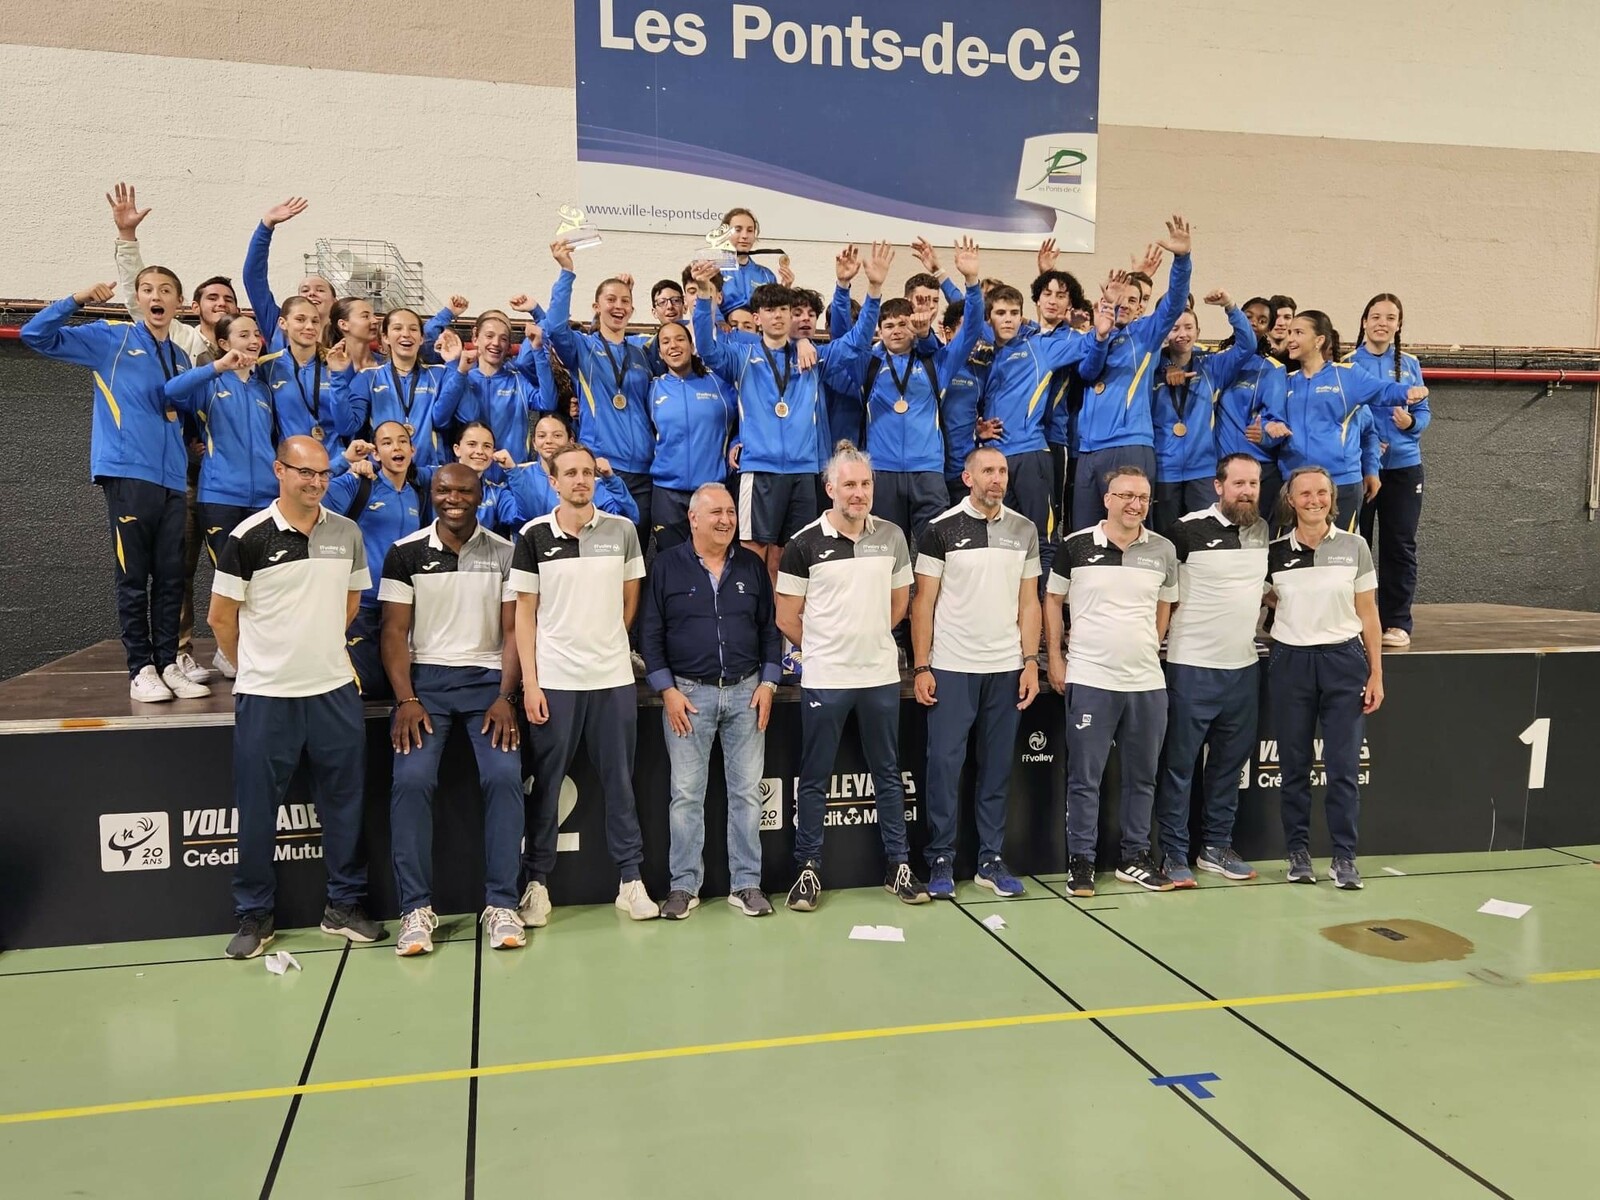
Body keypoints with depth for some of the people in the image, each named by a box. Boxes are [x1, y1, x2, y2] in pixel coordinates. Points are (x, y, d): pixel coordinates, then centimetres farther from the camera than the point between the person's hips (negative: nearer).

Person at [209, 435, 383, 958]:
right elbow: (221, 618, 0)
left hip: (334, 692, 3)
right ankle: (254, 915, 22)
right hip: (265, 697, -3)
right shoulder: (249, 537, -7)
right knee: (257, 810, 7)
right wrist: (257, 667, 7)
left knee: (343, 802, 9)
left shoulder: (347, 533, 4)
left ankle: (344, 905, 23)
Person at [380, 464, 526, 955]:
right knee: (411, 779, -21)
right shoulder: (405, 553, 4)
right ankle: (416, 908, -9)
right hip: (425, 678, 0)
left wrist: (505, 698, -10)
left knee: (504, 776, -20)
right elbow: (395, 631, 1)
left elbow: (513, 631, 2)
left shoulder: (504, 554, 5)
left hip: (487, 679, 0)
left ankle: (501, 904, -10)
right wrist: (406, 700, -10)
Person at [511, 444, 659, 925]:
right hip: (554, 680, -1)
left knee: (619, 782, 7)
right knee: (546, 784, 6)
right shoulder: (533, 537, 0)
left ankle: (631, 879, 16)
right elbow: (525, 612, 0)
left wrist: (609, 641, 9)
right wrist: (529, 682, -5)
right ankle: (537, 882, 18)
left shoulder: (622, 531, 4)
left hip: (614, 677, 1)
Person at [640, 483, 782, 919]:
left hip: (746, 691, 2)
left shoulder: (752, 565, 8)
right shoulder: (667, 565, 0)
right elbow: (650, 633, -1)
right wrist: (667, 690, -7)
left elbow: (769, 627, 10)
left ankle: (746, 883, 13)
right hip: (687, 693, -2)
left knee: (747, 791, 4)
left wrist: (767, 683, 1)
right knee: (686, 794, 2)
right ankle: (684, 885, 13)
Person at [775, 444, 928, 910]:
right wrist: (826, 646, 5)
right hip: (825, 679, -3)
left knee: (888, 773, 12)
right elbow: (787, 618, -2)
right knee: (814, 778, 6)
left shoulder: (892, 537, 2)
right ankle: (808, 869, 17)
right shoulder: (804, 545, -7)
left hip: (881, 675, 3)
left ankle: (899, 867, 22)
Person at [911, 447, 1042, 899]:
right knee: (944, 763, -1)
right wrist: (921, 667, -8)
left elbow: (1029, 602, 9)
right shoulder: (940, 530, -3)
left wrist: (1031, 662, 1)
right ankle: (941, 860, 11)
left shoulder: (1023, 530, 7)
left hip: (1006, 668, 3)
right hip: (951, 667, -3)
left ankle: (991, 859, 18)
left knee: (997, 766, 8)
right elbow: (924, 602, -3)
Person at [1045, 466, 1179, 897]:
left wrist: (1150, 651, 9)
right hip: (1089, 680, -3)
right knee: (1084, 777, 3)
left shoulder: (1163, 550, 5)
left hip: (1148, 682, 3)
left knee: (1142, 776, 13)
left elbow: (1165, 606, 18)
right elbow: (1053, 600, 6)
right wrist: (1055, 658, 0)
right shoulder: (1076, 547, -3)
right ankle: (1080, 860, 14)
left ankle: (1136, 857, 26)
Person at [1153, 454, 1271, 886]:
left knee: (1230, 761, 13)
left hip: (1243, 666, 6)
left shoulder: (1264, 531, 8)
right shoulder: (1189, 529, -10)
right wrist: (1163, 635, -7)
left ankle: (1217, 847, 25)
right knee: (1180, 763, 0)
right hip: (1192, 666, -6)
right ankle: (1173, 854, 9)